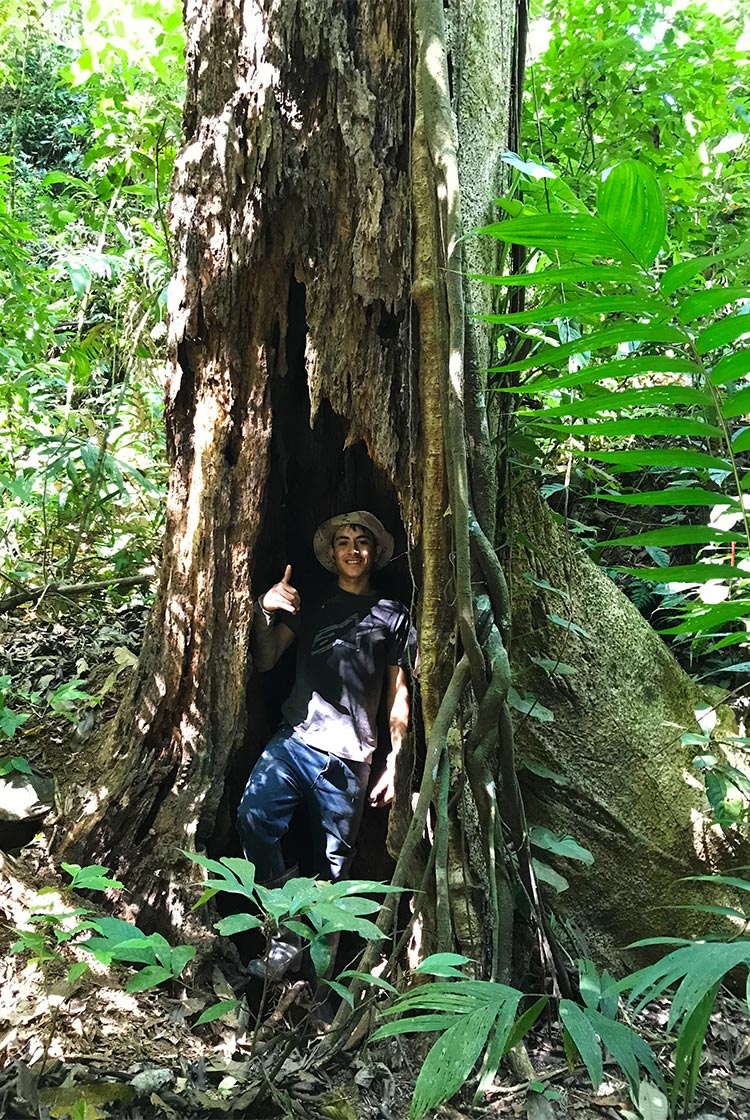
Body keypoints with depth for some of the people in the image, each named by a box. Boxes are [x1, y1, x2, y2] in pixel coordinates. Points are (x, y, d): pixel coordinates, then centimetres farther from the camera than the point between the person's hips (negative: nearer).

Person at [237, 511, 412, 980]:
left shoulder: (392, 615, 11)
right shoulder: (310, 607, 19)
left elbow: (398, 695, 11)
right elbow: (265, 661, 11)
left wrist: (394, 764, 6)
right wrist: (266, 614, -8)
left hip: (349, 759, -1)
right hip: (293, 741, 2)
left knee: (332, 864, 0)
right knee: (253, 816, -22)